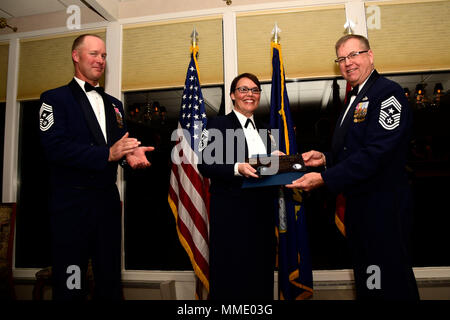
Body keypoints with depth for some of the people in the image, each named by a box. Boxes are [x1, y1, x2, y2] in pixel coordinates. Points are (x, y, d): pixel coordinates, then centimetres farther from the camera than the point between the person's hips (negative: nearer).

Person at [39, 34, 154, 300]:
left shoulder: (114, 105, 17)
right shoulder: (55, 98, -2)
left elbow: (122, 146, 13)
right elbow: (55, 147, -15)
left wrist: (132, 154, -11)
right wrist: (107, 153, -22)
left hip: (108, 201, 5)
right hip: (72, 202, -5)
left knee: (110, 281, 16)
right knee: (71, 286, 4)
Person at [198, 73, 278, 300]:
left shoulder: (263, 129, 19)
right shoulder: (218, 124, -1)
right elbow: (205, 165, -10)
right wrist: (237, 168, -24)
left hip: (262, 210, 6)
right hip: (230, 211, -5)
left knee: (261, 271, 10)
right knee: (231, 271, 2)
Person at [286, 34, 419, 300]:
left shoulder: (388, 92, -14)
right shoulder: (354, 100, 16)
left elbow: (376, 154, -24)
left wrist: (324, 178, -24)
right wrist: (325, 159, 3)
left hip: (384, 209, -9)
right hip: (358, 207, 9)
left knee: (391, 286, 2)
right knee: (366, 283, 21)